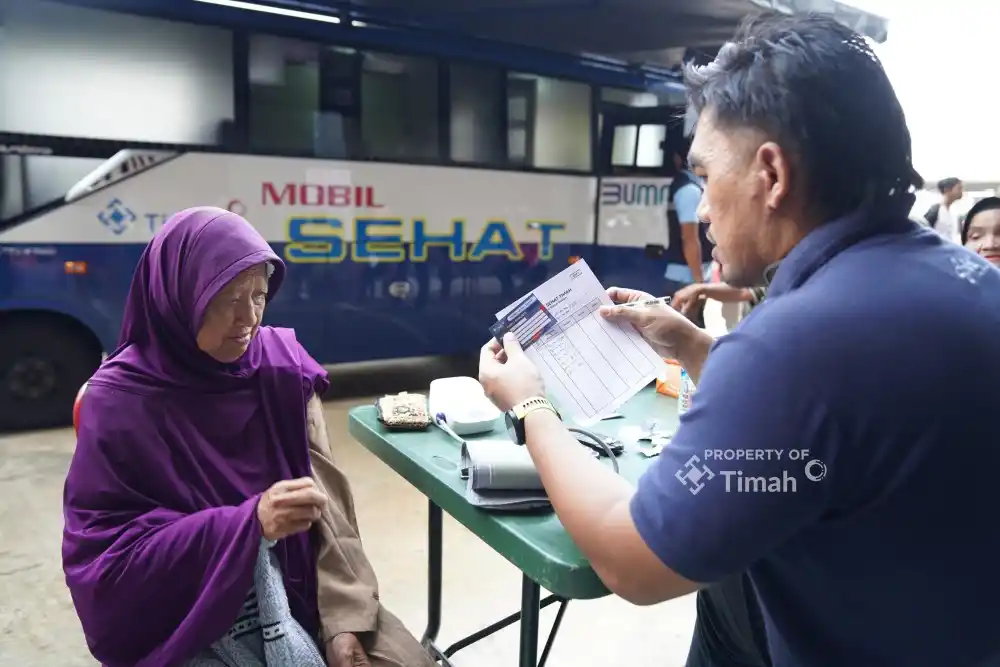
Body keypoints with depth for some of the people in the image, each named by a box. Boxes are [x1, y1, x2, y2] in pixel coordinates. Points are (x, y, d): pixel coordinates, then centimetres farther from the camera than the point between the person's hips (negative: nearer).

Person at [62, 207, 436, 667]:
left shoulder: (282, 364, -3)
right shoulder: (121, 401, -12)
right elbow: (105, 557, -12)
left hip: (293, 590, 3)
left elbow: (327, 500, -4)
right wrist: (249, 522, -24)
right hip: (185, 624, -3)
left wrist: (343, 619, -12)